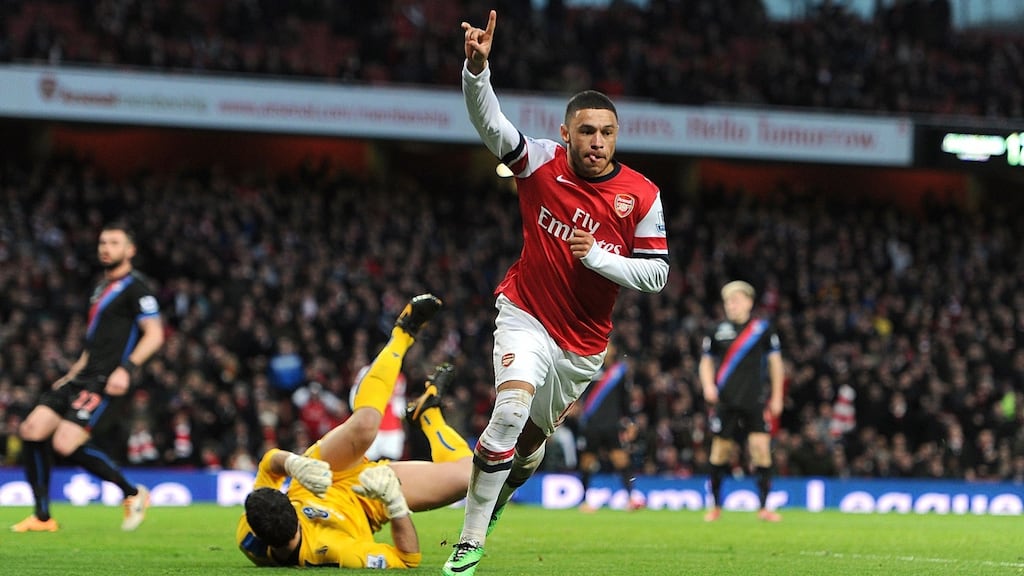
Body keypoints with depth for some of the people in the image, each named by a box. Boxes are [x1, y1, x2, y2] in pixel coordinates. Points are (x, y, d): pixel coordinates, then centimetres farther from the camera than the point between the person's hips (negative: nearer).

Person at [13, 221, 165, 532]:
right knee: (32, 430, -3)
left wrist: (127, 368, -25)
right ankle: (42, 517, 5)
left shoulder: (134, 286, -6)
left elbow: (154, 334, -15)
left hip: (106, 381, -9)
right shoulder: (102, 286, 21)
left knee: (66, 444, -22)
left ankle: (133, 494, -3)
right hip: (83, 377, 9)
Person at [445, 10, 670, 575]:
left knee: (533, 437, 16)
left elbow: (656, 273, -6)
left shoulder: (641, 195, -9)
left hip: (583, 343, 3)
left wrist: (598, 256, -21)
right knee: (511, 410, -27)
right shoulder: (541, 163, -11)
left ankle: (495, 497, 52)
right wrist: (477, 67, -42)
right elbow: (489, 121, -24)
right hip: (526, 317, -3)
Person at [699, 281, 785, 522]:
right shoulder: (718, 331, 5)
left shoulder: (763, 328, 3)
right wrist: (708, 386, -4)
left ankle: (764, 506, -4)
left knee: (761, 447, -10)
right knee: (720, 451, 1)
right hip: (725, 401, 1)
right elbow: (706, 361, 14)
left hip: (755, 401, -1)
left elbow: (775, 362, 9)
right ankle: (715, 505, 15)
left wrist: (777, 397, 7)